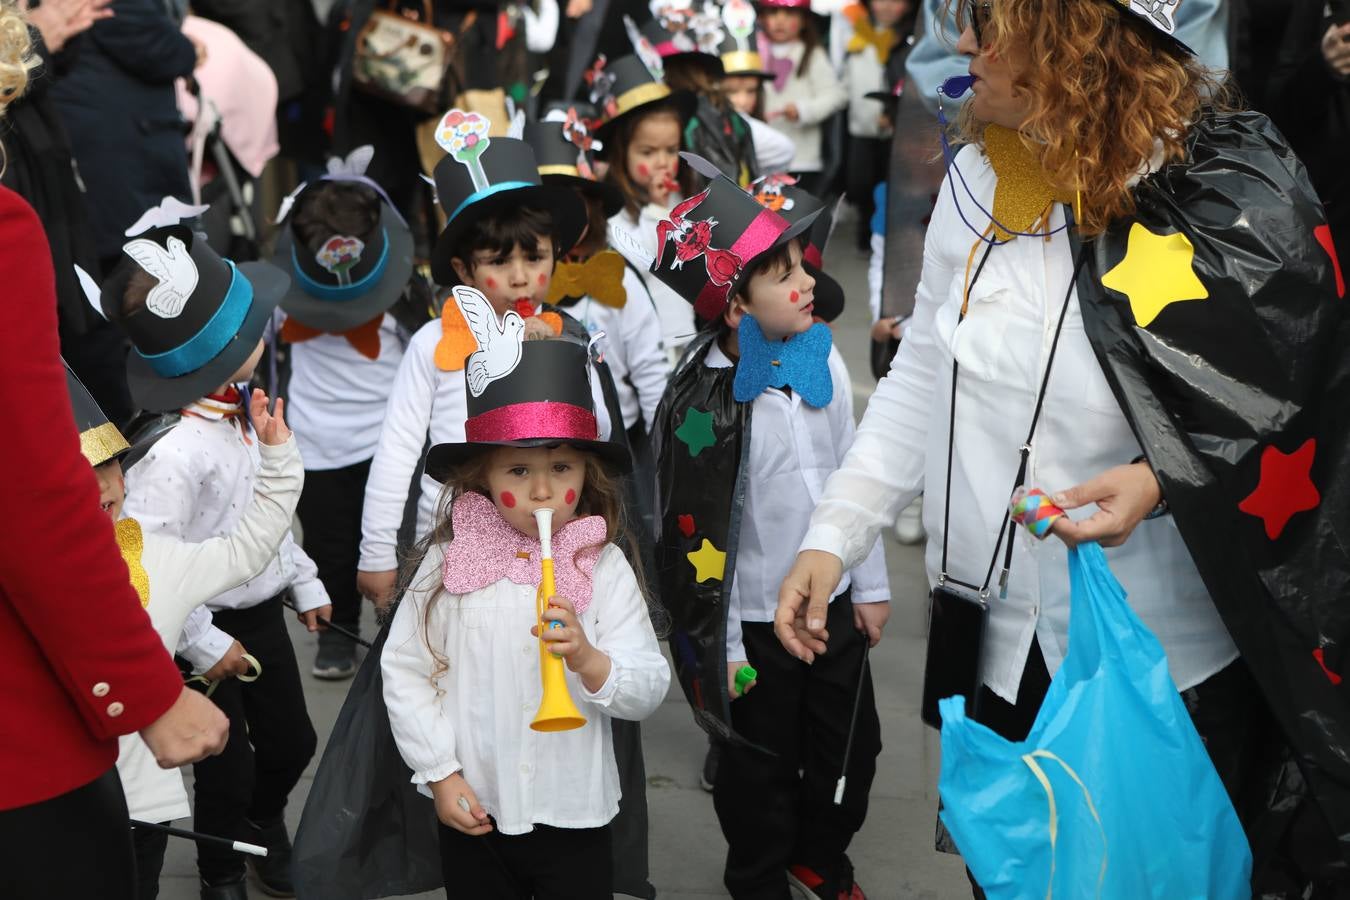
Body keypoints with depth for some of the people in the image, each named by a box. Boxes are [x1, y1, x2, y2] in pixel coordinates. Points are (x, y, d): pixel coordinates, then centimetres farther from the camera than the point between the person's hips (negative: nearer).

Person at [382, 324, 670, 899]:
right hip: (474, 813, 1)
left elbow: (649, 691, -6)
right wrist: (440, 773, -4)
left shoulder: (604, 567, -5)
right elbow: (404, 670, 0)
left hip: (575, 816, 0)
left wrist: (590, 661, -25)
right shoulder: (450, 560, -5)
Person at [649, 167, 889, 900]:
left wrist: (869, 584, 10)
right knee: (760, 769, 13)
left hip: (834, 603, 5)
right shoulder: (702, 405, -22)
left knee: (850, 749, 20)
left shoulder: (822, 359, -5)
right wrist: (720, 646, -12)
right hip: (755, 622, -5)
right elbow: (697, 531, -16)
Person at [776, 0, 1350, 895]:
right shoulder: (981, 181, 0)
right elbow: (925, 375, 8)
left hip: (1175, 665, -5)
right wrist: (834, 535, 1)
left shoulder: (1234, 193, -16)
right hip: (1009, 649, 5)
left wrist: (1162, 479, -26)